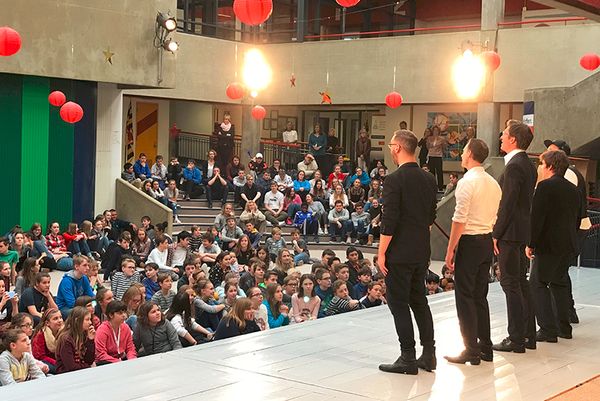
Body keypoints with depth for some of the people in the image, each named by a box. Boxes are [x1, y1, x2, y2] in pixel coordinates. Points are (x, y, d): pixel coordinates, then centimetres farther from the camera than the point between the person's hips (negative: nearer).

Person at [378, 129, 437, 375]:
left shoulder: (395, 179, -16)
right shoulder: (429, 179, 7)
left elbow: (389, 220, -18)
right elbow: (431, 217, 13)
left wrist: (381, 253, -12)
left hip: (399, 253, -7)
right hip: (422, 252, 7)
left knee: (399, 304, 1)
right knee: (419, 301, 17)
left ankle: (408, 359, 4)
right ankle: (428, 355, 19)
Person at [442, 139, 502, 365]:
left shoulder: (467, 182, -13)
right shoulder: (494, 184, 11)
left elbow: (459, 219, -17)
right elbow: (495, 218, 13)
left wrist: (450, 250, -13)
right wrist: (490, 241, 18)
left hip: (469, 242, -8)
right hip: (488, 242, 8)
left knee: (465, 296, -2)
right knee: (480, 295, 14)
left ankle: (471, 350, -1)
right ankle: (485, 346, 18)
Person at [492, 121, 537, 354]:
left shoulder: (514, 166, -16)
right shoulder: (528, 165, 14)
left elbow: (507, 203, -20)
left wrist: (496, 234, -15)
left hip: (510, 234, -10)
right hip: (523, 232, 10)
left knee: (511, 284, -5)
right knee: (521, 283, 15)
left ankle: (516, 339, -1)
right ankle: (528, 335, 21)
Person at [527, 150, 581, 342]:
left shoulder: (545, 186, -12)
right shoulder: (574, 189, 12)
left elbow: (536, 217, -17)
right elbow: (578, 219, 18)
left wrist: (530, 243, -13)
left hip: (549, 244, -8)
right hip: (569, 245, 8)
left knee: (538, 283, -2)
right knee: (559, 283, 17)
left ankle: (548, 329, -7)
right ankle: (563, 327, 21)